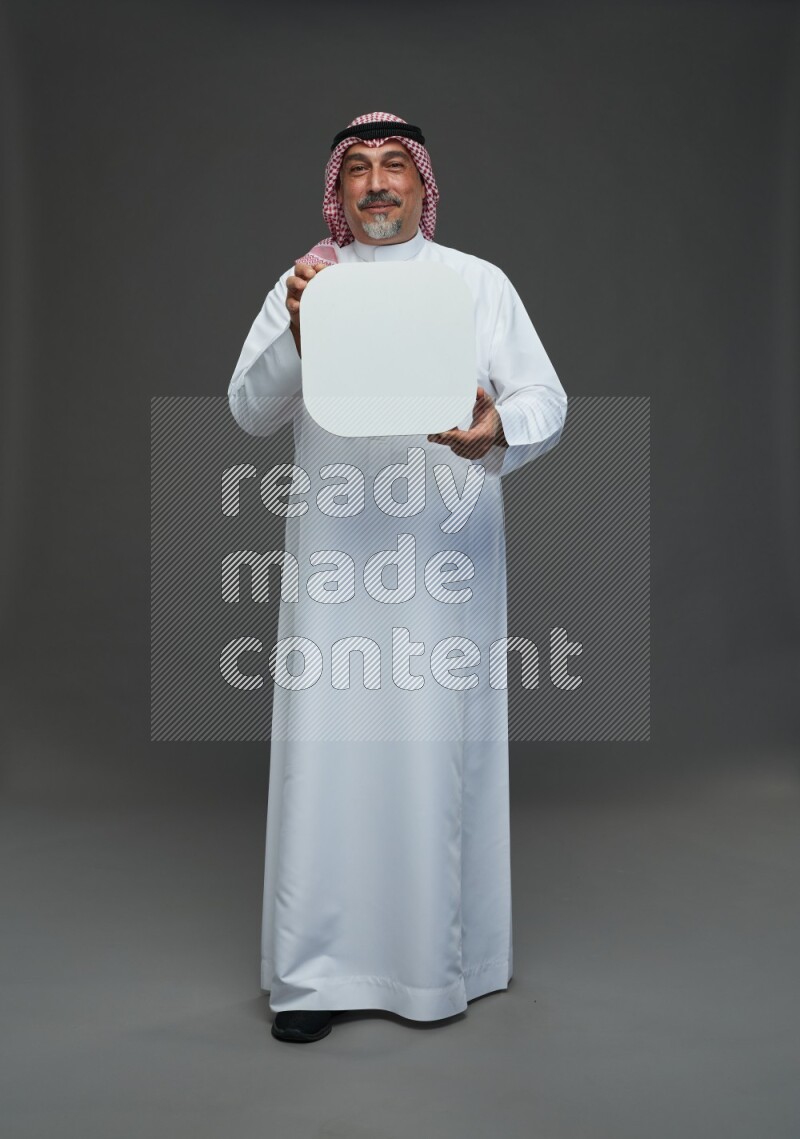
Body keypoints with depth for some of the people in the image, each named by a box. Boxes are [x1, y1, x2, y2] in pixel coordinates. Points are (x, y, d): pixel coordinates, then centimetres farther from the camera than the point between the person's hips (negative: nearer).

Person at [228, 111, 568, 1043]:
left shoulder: (480, 283, 10)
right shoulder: (302, 286, 11)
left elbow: (546, 400, 2)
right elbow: (247, 411, 3)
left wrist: (499, 430, -21)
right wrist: (296, 337, -17)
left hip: (445, 552, 0)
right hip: (333, 555, 1)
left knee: (440, 746, 2)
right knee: (328, 744, -1)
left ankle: (439, 959, 19)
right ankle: (317, 968, 12)